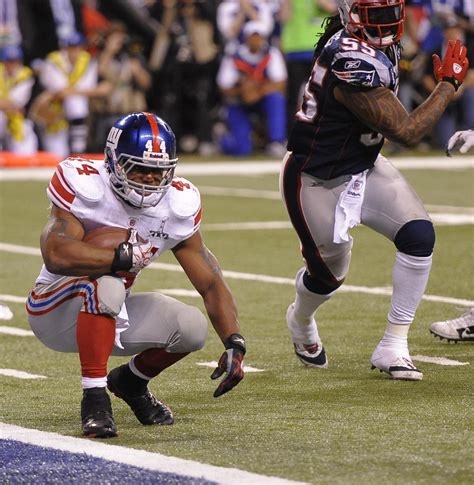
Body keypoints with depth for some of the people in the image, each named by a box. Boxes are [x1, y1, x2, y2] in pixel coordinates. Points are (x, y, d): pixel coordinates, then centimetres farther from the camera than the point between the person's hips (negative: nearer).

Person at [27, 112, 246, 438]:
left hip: (108, 314, 6)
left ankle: (131, 382, 14)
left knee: (192, 328, -15)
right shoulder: (86, 189, -24)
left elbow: (211, 283, -5)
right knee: (106, 285, -37)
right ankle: (94, 399, -30)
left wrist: (234, 343, -20)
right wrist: (125, 257, -38)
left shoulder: (177, 208, -8)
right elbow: (56, 255, -41)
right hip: (56, 310, -6)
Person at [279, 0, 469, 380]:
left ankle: (394, 347, -1)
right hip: (318, 181, -8)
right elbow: (407, 131, -29)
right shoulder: (352, 64, -34)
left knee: (419, 236, -11)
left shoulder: (379, 44, -7)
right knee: (329, 274, 11)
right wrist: (449, 84, -20)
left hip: (363, 168, 8)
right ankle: (301, 321, 49)